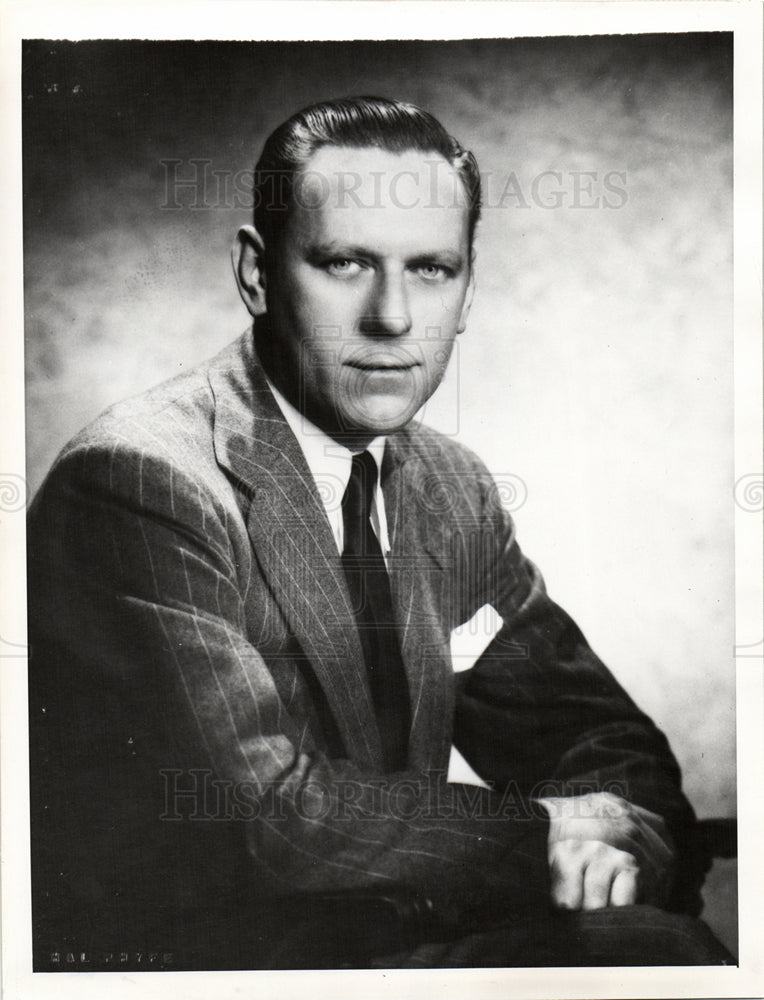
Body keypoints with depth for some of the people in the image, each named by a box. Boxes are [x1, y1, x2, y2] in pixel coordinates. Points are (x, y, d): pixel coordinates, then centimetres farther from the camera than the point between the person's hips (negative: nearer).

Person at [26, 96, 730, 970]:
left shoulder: (453, 488, 5)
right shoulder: (138, 480, -17)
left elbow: (603, 737, 7)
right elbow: (269, 815, -22)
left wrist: (618, 831, -14)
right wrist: (545, 831, -14)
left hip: (408, 929, 6)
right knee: (644, 951, -21)